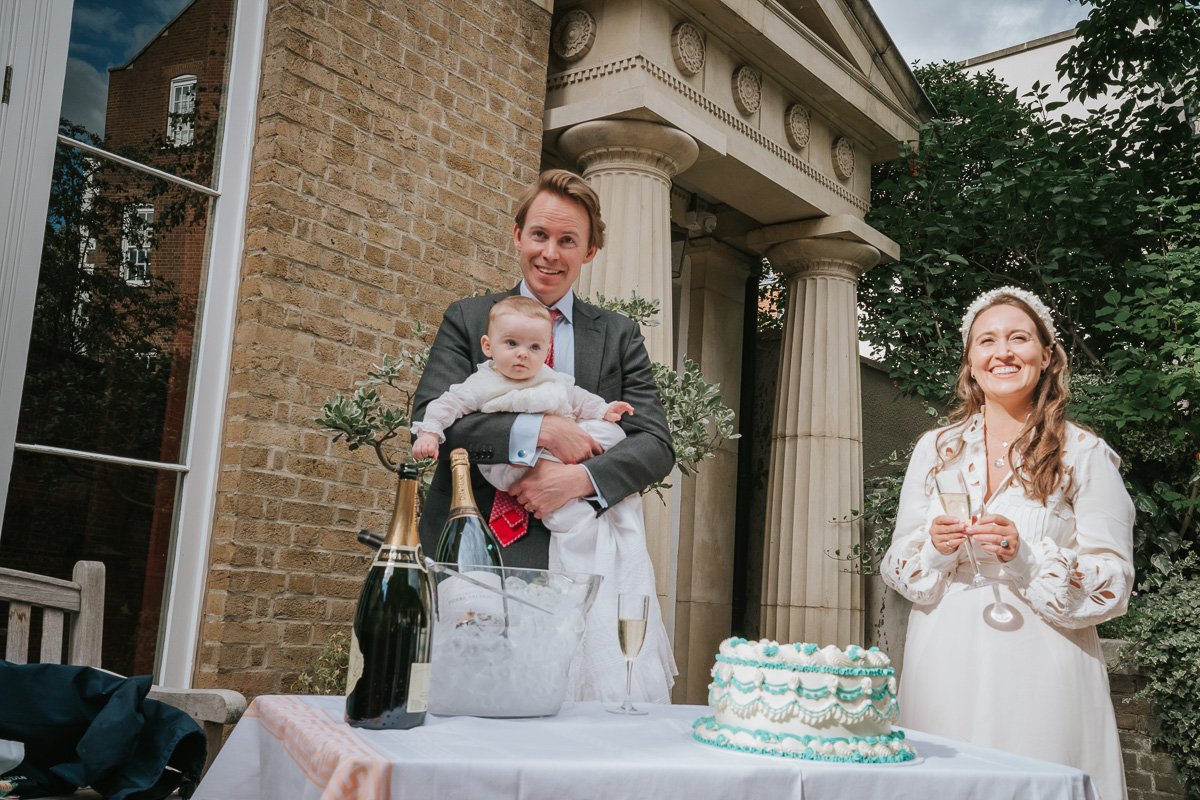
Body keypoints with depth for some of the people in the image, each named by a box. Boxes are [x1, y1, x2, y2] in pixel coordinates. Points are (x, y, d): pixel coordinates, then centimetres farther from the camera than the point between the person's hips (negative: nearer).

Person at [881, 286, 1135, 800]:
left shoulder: (1085, 454, -1)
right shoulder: (936, 448, 8)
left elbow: (1114, 584, -4)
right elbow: (897, 568, 9)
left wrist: (1026, 557, -18)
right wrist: (935, 547, -11)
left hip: (1039, 672, -2)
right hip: (944, 670, 3)